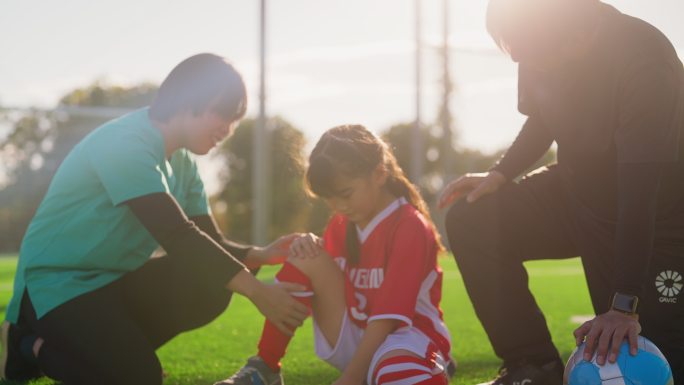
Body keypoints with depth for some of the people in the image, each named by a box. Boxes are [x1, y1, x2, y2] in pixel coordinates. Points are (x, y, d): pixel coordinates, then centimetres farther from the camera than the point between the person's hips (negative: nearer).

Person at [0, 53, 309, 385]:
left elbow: (206, 240, 5)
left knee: (211, 287, -13)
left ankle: (113, 348, 0)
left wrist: (261, 255, -15)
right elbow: (177, 237, -30)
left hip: (115, 282, 8)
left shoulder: (182, 162, 7)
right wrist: (257, 292, -32)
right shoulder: (126, 144, -22)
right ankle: (29, 347, -1)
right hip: (57, 284, -8)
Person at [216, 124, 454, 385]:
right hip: (355, 340, 8)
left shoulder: (410, 227, -16)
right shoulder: (342, 222, 7)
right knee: (307, 259, -12)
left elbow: (387, 315, -23)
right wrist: (308, 248, -15)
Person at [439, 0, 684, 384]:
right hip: (577, 192, 6)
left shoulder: (643, 59, -32)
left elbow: (640, 189, -35)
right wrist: (500, 173, -7)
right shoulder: (541, 51, -12)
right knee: (471, 221, -11)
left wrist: (625, 305, -37)